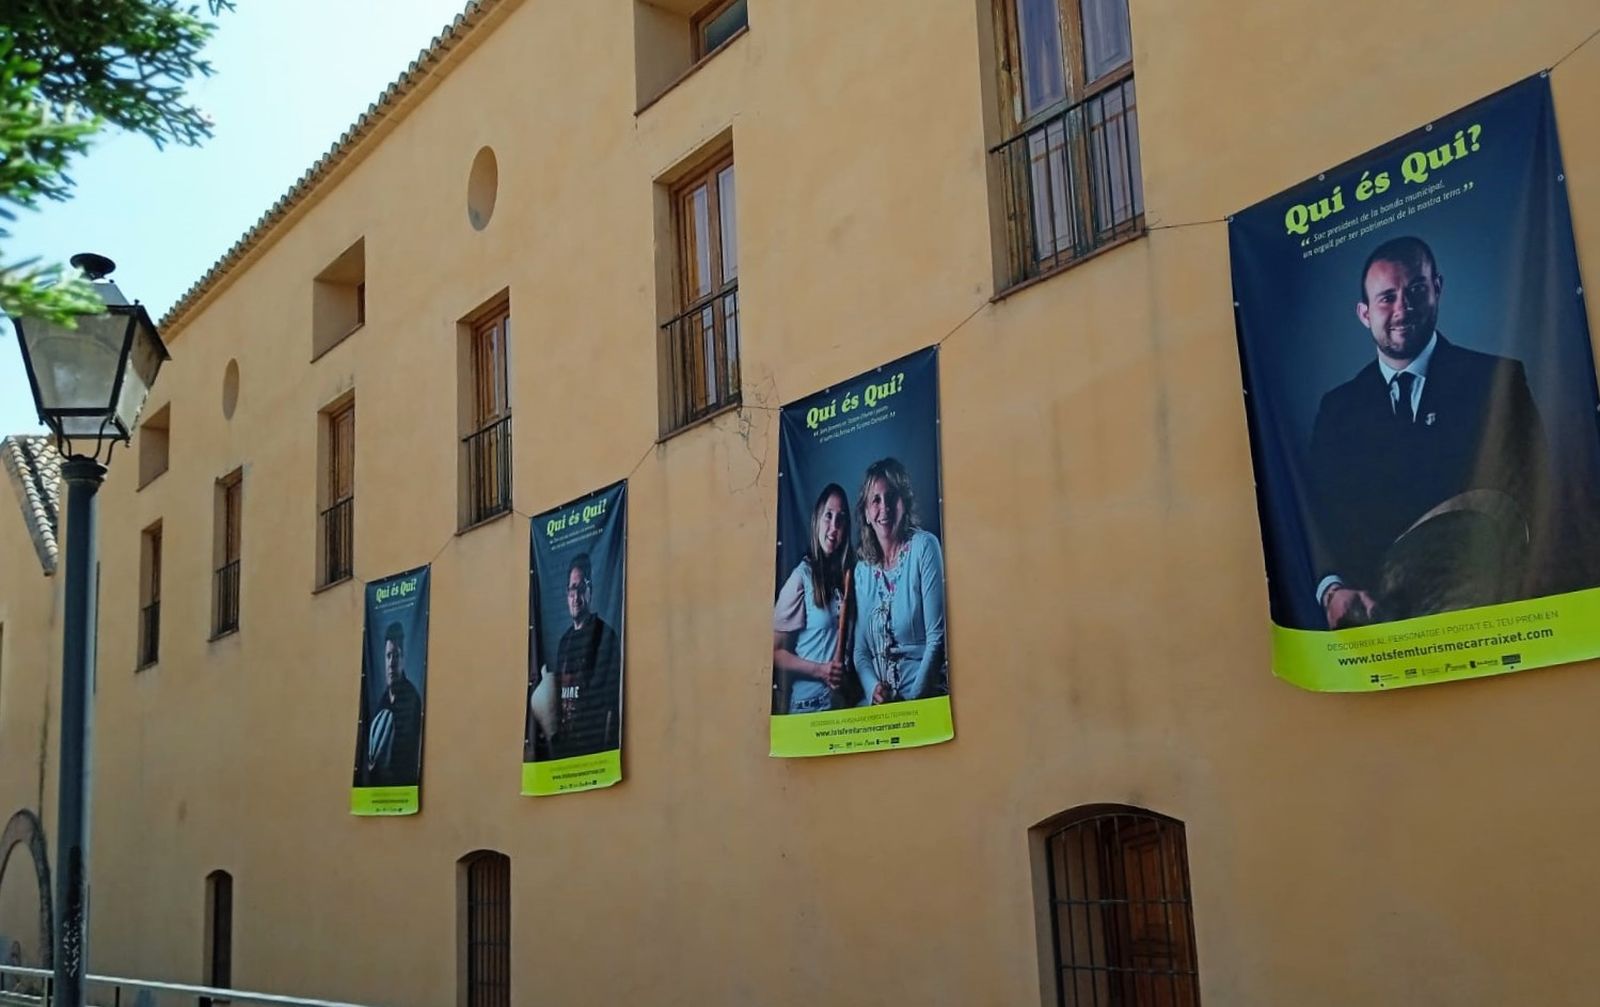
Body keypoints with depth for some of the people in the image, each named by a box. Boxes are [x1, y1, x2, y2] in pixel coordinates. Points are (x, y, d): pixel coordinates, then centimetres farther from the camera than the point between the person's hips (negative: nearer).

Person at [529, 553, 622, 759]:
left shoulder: (606, 635, -8)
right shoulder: (564, 640, 17)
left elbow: (612, 702, -13)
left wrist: (607, 744, -18)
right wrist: (551, 734, 10)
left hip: (592, 740, -8)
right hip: (561, 741, 8)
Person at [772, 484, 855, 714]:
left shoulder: (847, 574, 6)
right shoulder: (801, 578, -10)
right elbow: (777, 652, -8)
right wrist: (819, 670, -19)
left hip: (842, 700, 5)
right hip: (808, 704, -5)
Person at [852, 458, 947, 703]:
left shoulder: (924, 547, -3)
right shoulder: (862, 570, 12)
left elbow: (937, 639, -7)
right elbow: (860, 650, 13)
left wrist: (914, 698, -13)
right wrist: (873, 688, -6)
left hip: (924, 698, -4)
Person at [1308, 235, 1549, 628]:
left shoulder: (1498, 380, 7)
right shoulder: (1338, 409, 14)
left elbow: (1534, 493, -1)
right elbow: (1321, 516, 7)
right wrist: (1332, 589, -13)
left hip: (1479, 598, 1)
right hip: (1371, 607, -1)